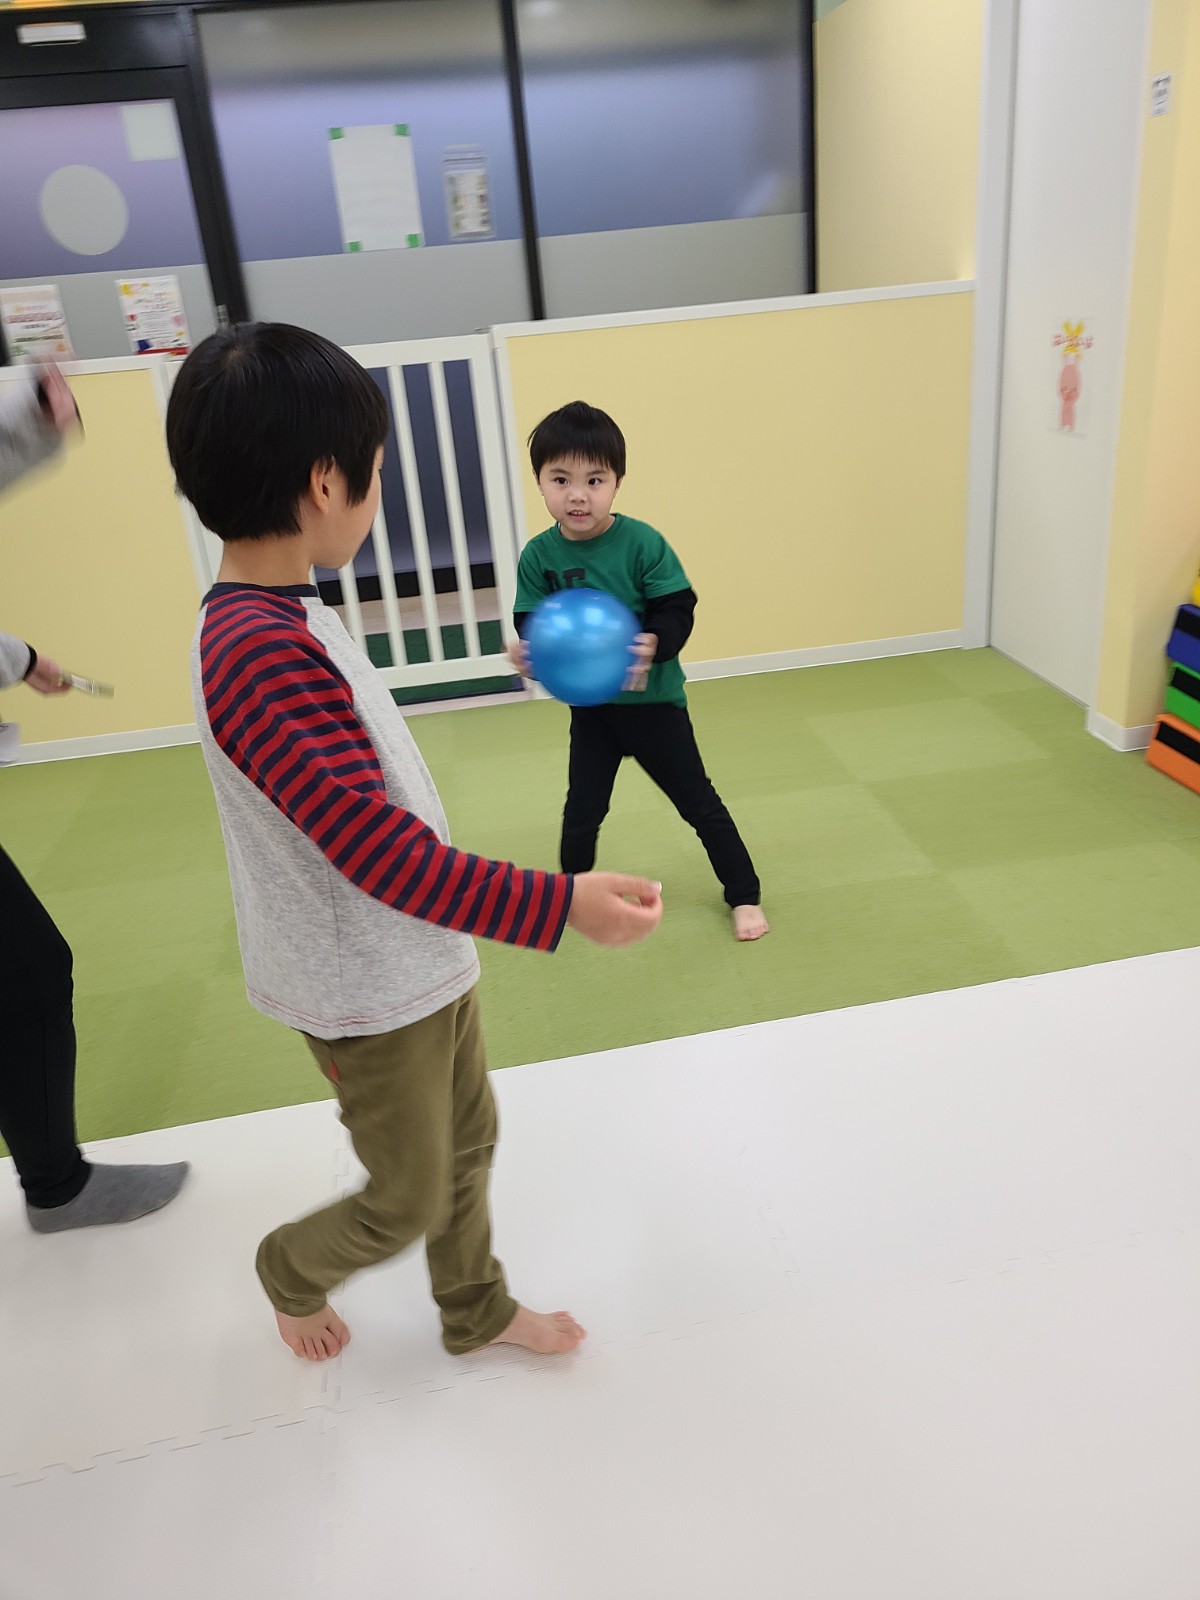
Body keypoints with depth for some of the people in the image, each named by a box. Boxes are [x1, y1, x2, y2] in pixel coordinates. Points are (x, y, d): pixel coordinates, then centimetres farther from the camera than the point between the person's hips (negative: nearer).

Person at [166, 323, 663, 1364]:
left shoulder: (275, 615, 2)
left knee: (469, 1142, 24)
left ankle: (477, 1313, 47)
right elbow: (380, 850, -34)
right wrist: (561, 904, -35)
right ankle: (292, 1272, 45)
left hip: (423, 956, 9)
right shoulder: (263, 654, -31)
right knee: (410, 1200, 14)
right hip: (370, 994, -9)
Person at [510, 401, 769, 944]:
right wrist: (529, 652, -29)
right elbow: (530, 624, -6)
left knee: (698, 802, 8)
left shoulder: (642, 543, -18)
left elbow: (678, 609, -18)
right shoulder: (538, 556, -9)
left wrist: (654, 644, -39)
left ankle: (744, 896, 25)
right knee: (582, 811, 11)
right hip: (589, 706, 2)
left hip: (653, 699, -2)